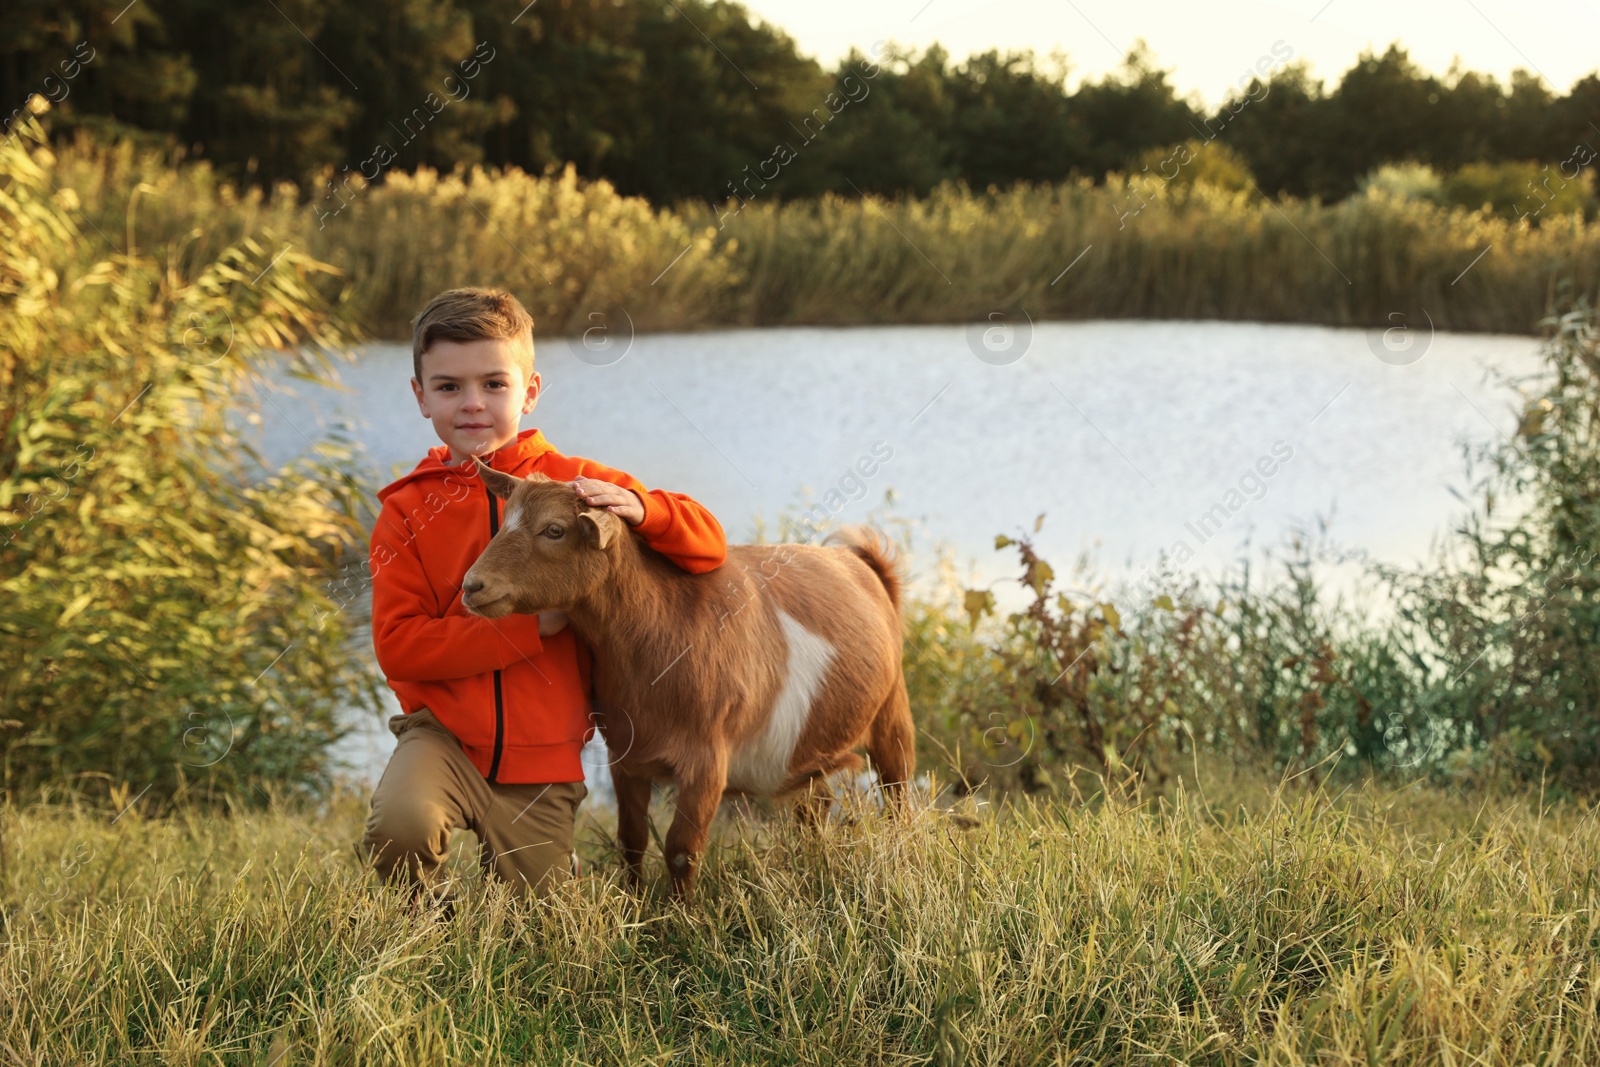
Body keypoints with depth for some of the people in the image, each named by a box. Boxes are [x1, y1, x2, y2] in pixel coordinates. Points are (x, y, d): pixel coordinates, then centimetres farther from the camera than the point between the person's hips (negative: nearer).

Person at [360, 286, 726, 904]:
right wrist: (528, 627, -19)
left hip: (543, 763, 1)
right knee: (398, 829, -32)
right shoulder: (408, 509, -1)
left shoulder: (571, 483, 0)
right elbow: (399, 644, -10)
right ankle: (428, 912, 3)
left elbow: (708, 547, -2)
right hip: (442, 733, -1)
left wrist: (638, 509, -25)